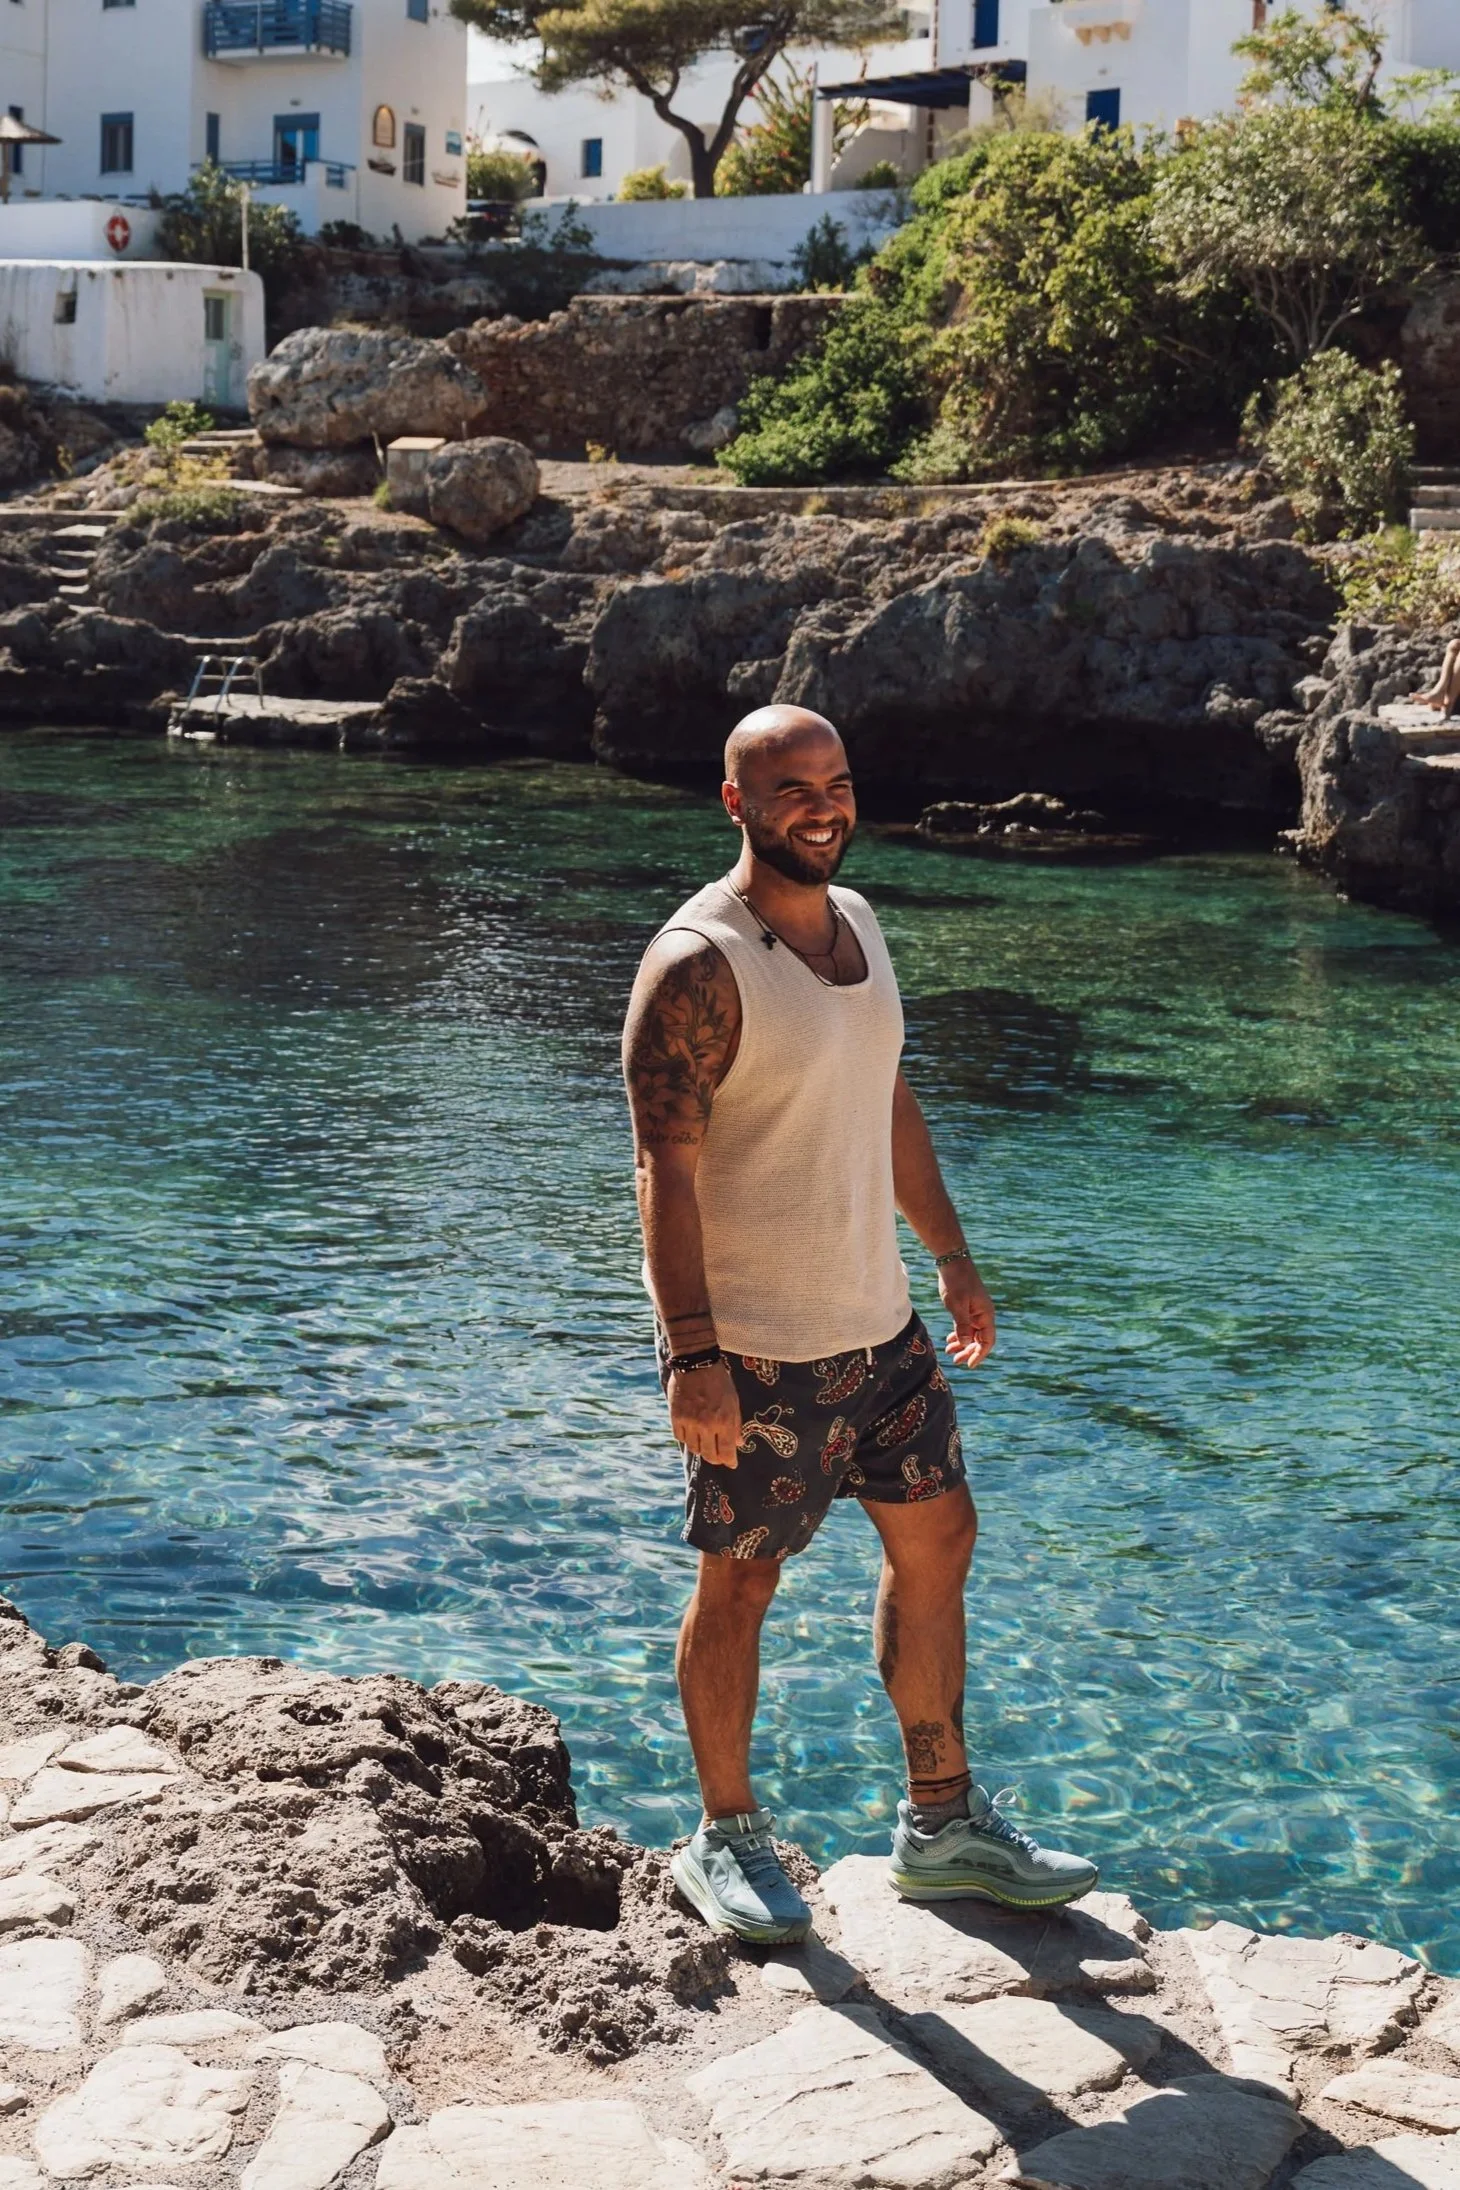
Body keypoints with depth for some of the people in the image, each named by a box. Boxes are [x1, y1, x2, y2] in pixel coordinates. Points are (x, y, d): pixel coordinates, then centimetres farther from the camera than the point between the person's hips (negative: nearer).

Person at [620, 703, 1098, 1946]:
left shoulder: (855, 919, 8)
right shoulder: (698, 964, -18)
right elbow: (667, 1168, -21)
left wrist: (951, 1254, 20)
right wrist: (692, 1359, -25)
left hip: (878, 1320, 8)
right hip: (754, 1344, -8)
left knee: (938, 1541, 14)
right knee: (739, 1585, 5)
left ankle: (945, 1823, 28)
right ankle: (727, 1840, 23)